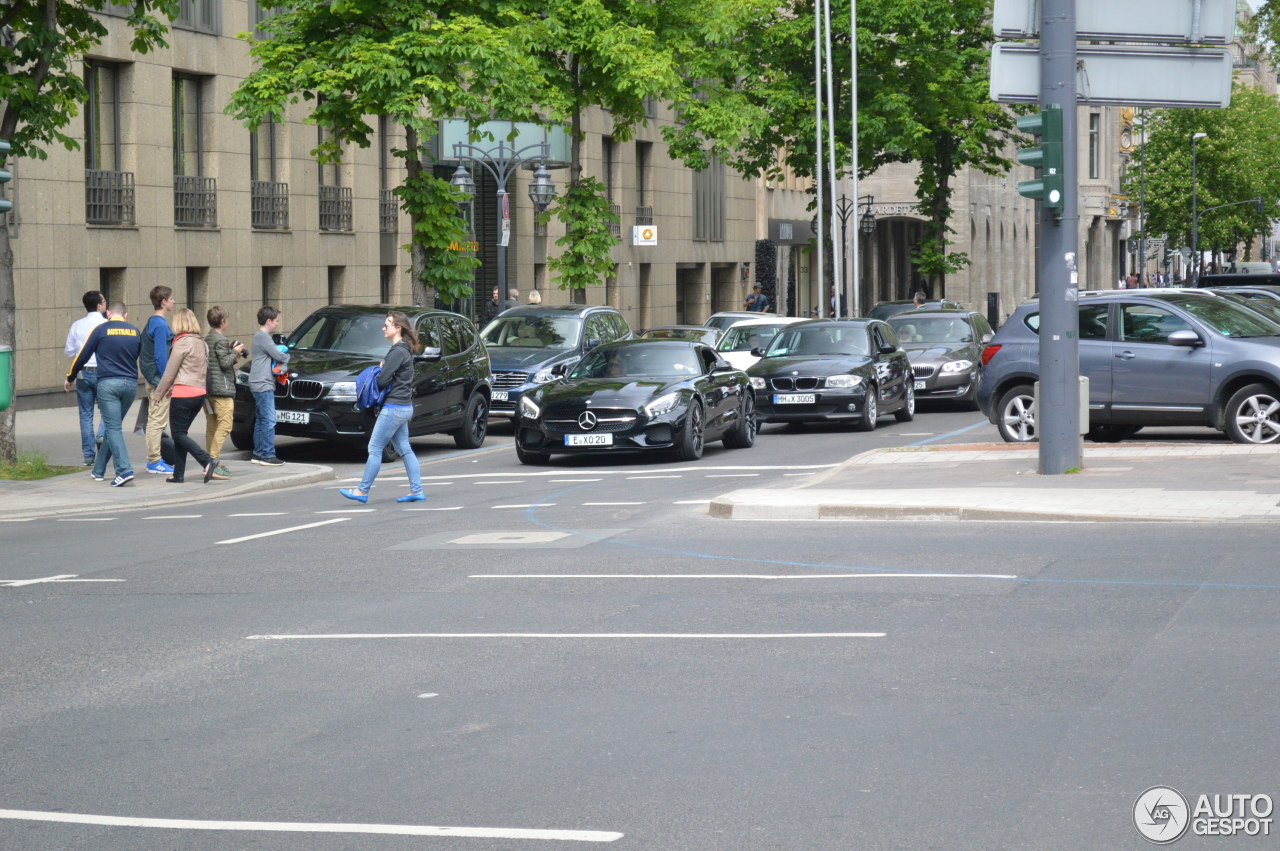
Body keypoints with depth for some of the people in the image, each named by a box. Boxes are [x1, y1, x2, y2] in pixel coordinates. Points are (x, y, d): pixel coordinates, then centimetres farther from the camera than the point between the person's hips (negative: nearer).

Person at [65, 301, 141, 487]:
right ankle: (99, 470, 23)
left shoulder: (101, 330, -1)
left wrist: (70, 378, 18)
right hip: (131, 384, 4)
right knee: (112, 427, 15)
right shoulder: (135, 332, 9)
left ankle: (125, 470, -20)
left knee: (113, 428, -6)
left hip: (108, 383, -4)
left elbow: (83, 356, 4)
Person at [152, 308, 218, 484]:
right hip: (200, 393, 8)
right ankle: (178, 474, 11)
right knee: (181, 433, 13)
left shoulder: (182, 343, -11)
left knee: (179, 434, -2)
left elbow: (170, 372, -10)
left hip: (183, 395, -8)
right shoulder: (202, 344, 13)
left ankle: (207, 461, -17)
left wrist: (157, 395, 0)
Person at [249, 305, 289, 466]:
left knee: (261, 420, 13)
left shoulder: (259, 337, 20)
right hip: (263, 384, -11)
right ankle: (268, 455, -11)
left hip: (259, 385, 11)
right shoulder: (263, 337, -13)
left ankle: (257, 454, 16)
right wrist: (287, 356, 6)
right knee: (269, 420, -10)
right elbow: (278, 356, -15)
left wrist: (283, 356, 4)